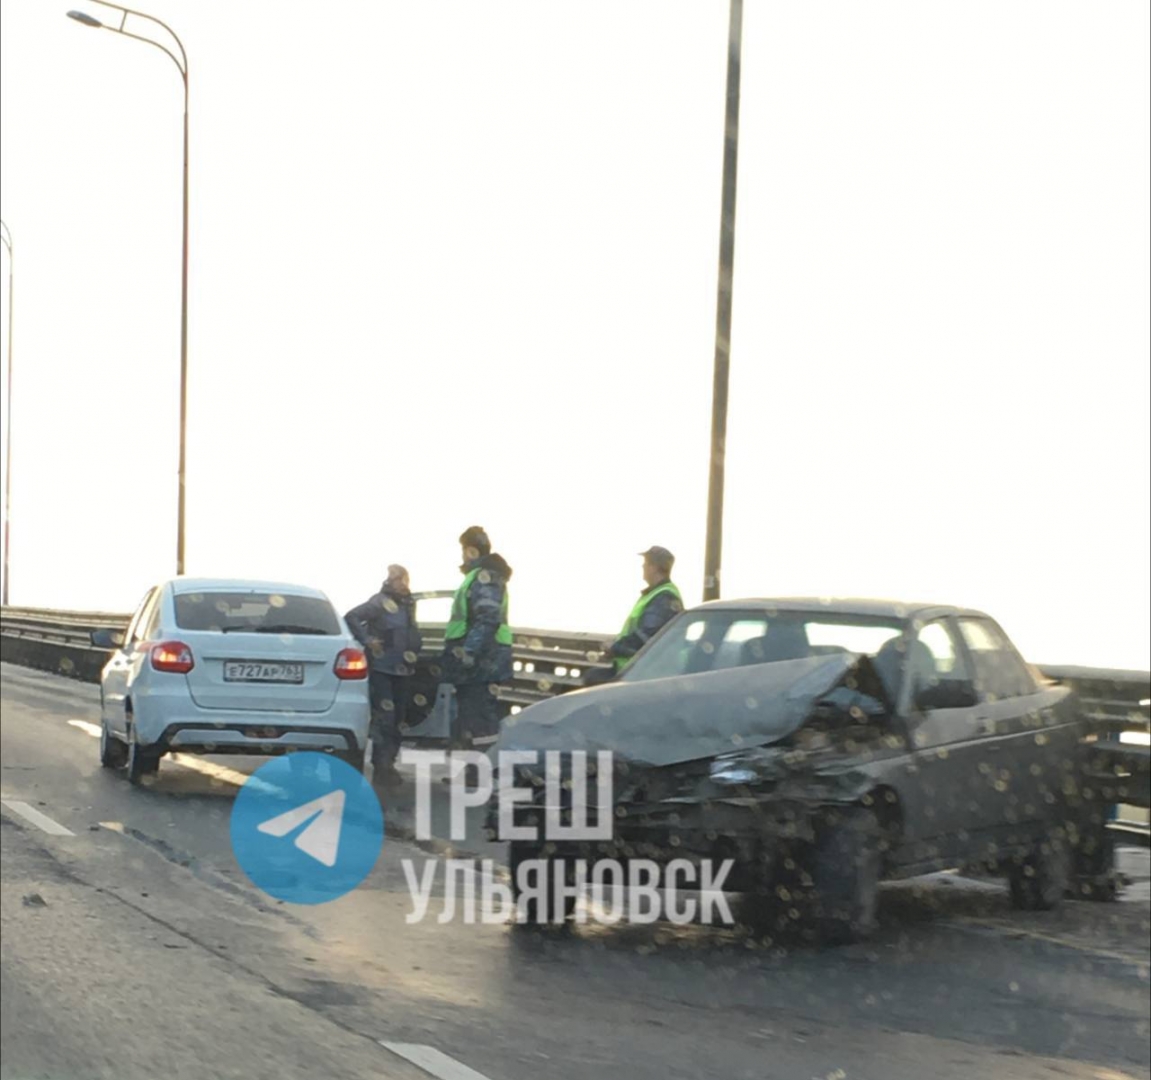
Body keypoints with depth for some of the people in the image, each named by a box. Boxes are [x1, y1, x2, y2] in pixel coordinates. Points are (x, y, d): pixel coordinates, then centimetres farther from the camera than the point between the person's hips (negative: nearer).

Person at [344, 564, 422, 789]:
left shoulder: (408, 603, 13)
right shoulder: (380, 603, -11)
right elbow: (352, 617, -18)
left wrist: (414, 653, 14)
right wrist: (367, 641, -21)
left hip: (403, 670, 8)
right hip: (383, 669, -8)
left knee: (397, 719, 11)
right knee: (384, 719, -10)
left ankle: (388, 764, 20)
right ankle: (381, 767, -7)